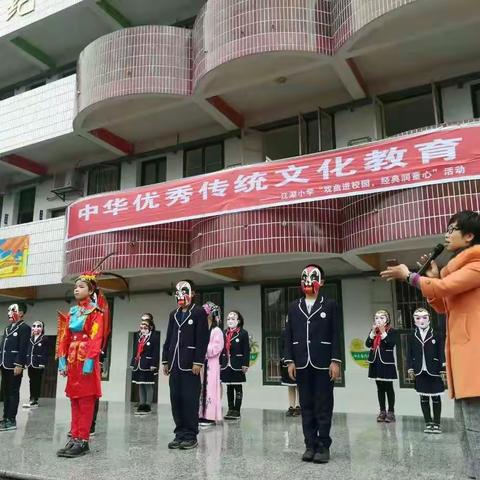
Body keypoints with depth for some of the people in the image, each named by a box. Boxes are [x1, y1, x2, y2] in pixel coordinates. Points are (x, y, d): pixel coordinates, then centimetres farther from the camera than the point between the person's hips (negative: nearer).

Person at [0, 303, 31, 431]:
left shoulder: (24, 328, -8)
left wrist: (19, 364, -21)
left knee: (13, 393, -3)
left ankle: (11, 420, 2)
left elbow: (23, 348, -15)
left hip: (14, 366, -8)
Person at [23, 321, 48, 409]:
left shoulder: (44, 339, -4)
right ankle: (32, 400, 17)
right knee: (32, 382, 10)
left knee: (37, 382, 0)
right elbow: (27, 351, 14)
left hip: (38, 364, -6)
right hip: (30, 364, 6)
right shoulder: (30, 339, 14)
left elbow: (45, 353, -9)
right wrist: (26, 362, 8)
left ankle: (34, 400, 2)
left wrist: (43, 363, -16)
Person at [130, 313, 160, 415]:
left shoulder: (154, 336, -8)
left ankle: (147, 406, 7)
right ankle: (141, 405, 21)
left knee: (148, 386, 0)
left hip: (148, 364, -7)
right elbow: (136, 350, 15)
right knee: (140, 386, 13)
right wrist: (133, 363, 12)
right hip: (138, 364, 7)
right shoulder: (138, 335, 13)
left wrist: (154, 364, -18)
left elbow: (156, 351, -12)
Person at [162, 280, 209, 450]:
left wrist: (198, 362, -15)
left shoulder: (199, 312, -2)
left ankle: (191, 436, 6)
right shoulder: (174, 314, 18)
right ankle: (180, 434, 18)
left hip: (190, 364, -6)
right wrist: (165, 360, 11)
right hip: (175, 364, 6)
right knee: (176, 399, 8)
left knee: (190, 400, -3)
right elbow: (168, 339, 17)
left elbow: (203, 339, -9)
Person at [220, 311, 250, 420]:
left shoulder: (243, 333, -4)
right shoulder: (224, 333, 9)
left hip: (237, 364, -5)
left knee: (238, 387, 4)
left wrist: (245, 364, -13)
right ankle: (230, 409, 19)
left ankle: (237, 410, 9)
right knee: (229, 387, 11)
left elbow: (246, 350, -8)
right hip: (226, 364, 5)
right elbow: (222, 349, 9)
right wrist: (220, 363, 5)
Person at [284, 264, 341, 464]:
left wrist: (335, 361, -8)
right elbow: (289, 336, 8)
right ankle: (310, 445, 16)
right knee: (306, 407, 7)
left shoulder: (330, 305, 3)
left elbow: (335, 335, -1)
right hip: (302, 365, 3)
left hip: (323, 364, -3)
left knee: (324, 407, 2)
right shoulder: (294, 307, 10)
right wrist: (290, 361, 0)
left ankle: (323, 446, 12)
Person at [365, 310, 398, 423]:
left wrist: (383, 332, -20)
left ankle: (391, 412, 10)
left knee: (388, 387, 2)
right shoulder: (373, 331, 10)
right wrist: (373, 331, -13)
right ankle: (382, 411, 17)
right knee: (380, 387, 10)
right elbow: (368, 344, -3)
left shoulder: (391, 331, -4)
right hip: (375, 362, 5)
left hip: (387, 362, -5)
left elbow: (391, 344, -19)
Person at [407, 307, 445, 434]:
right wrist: (410, 369, -1)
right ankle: (428, 423, 16)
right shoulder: (412, 337, 5)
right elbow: (410, 354, 6)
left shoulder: (436, 336, -1)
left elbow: (441, 353, -2)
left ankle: (436, 423, 15)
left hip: (434, 371, -2)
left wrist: (443, 369, -7)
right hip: (420, 372, 2)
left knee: (436, 397, 6)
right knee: (423, 398, 7)